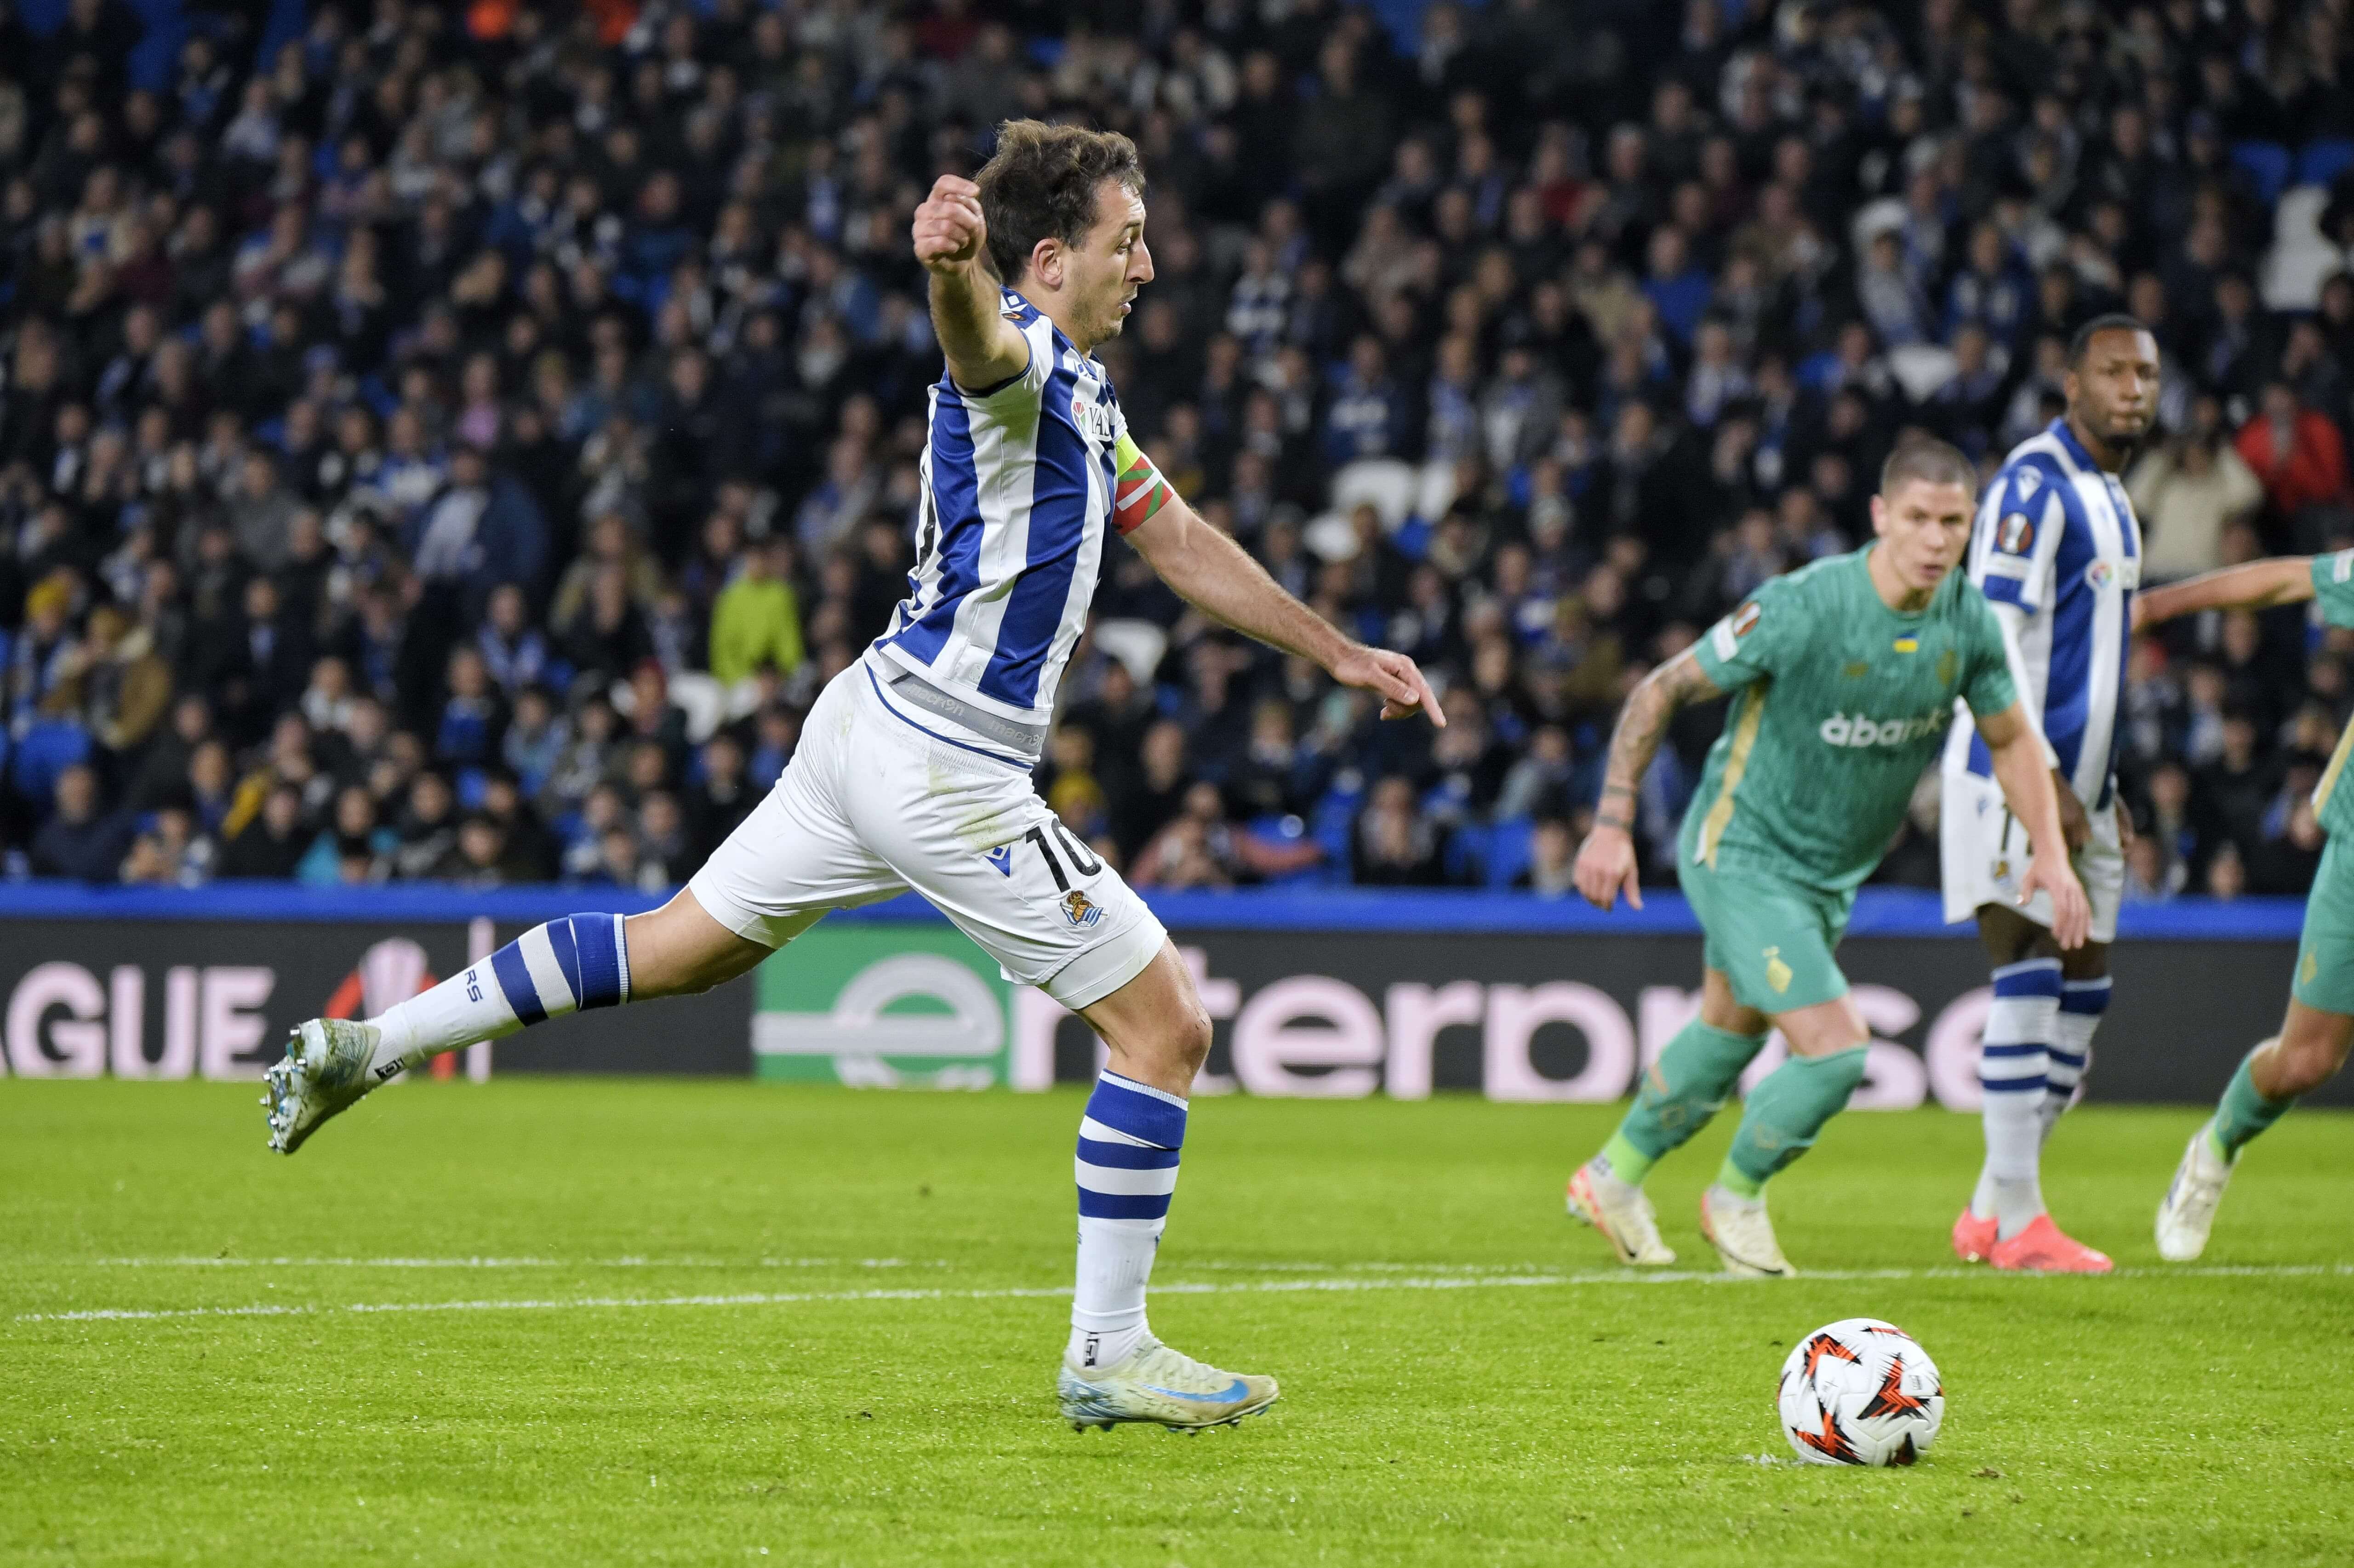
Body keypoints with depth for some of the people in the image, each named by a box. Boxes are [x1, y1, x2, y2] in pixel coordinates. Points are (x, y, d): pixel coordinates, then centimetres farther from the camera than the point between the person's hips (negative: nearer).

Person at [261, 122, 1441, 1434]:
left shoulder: (1082, 394, 17)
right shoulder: (1024, 358, -15)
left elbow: (1182, 543, 28)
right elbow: (979, 336, -41)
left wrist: (1342, 654, 30)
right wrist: (952, 257, -65)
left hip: (873, 732, 10)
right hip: (945, 770, -10)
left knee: (670, 952, 19)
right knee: (1166, 1023, -4)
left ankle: (364, 1048, 19)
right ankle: (1109, 1356, 2)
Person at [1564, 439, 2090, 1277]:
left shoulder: (1969, 622, -9)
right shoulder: (1803, 608, -27)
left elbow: (2011, 737, 9)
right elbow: (1659, 692, -18)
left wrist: (2051, 853, -3)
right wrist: (1612, 824, -20)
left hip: (1831, 876, 7)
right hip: (1743, 854, -7)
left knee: (1729, 1032, 24)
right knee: (1836, 1049, -15)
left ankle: (1612, 1176, 45)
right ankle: (1737, 1198, 12)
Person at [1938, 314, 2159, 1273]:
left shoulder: (2111, 500, 18)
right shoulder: (2035, 486, -12)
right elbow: (1996, 636, -19)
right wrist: (2044, 781, -22)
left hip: (2074, 783, 10)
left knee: (2082, 989, 8)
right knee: (2030, 982, -12)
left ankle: (1988, 1215, 14)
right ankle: (2018, 1221, -10)